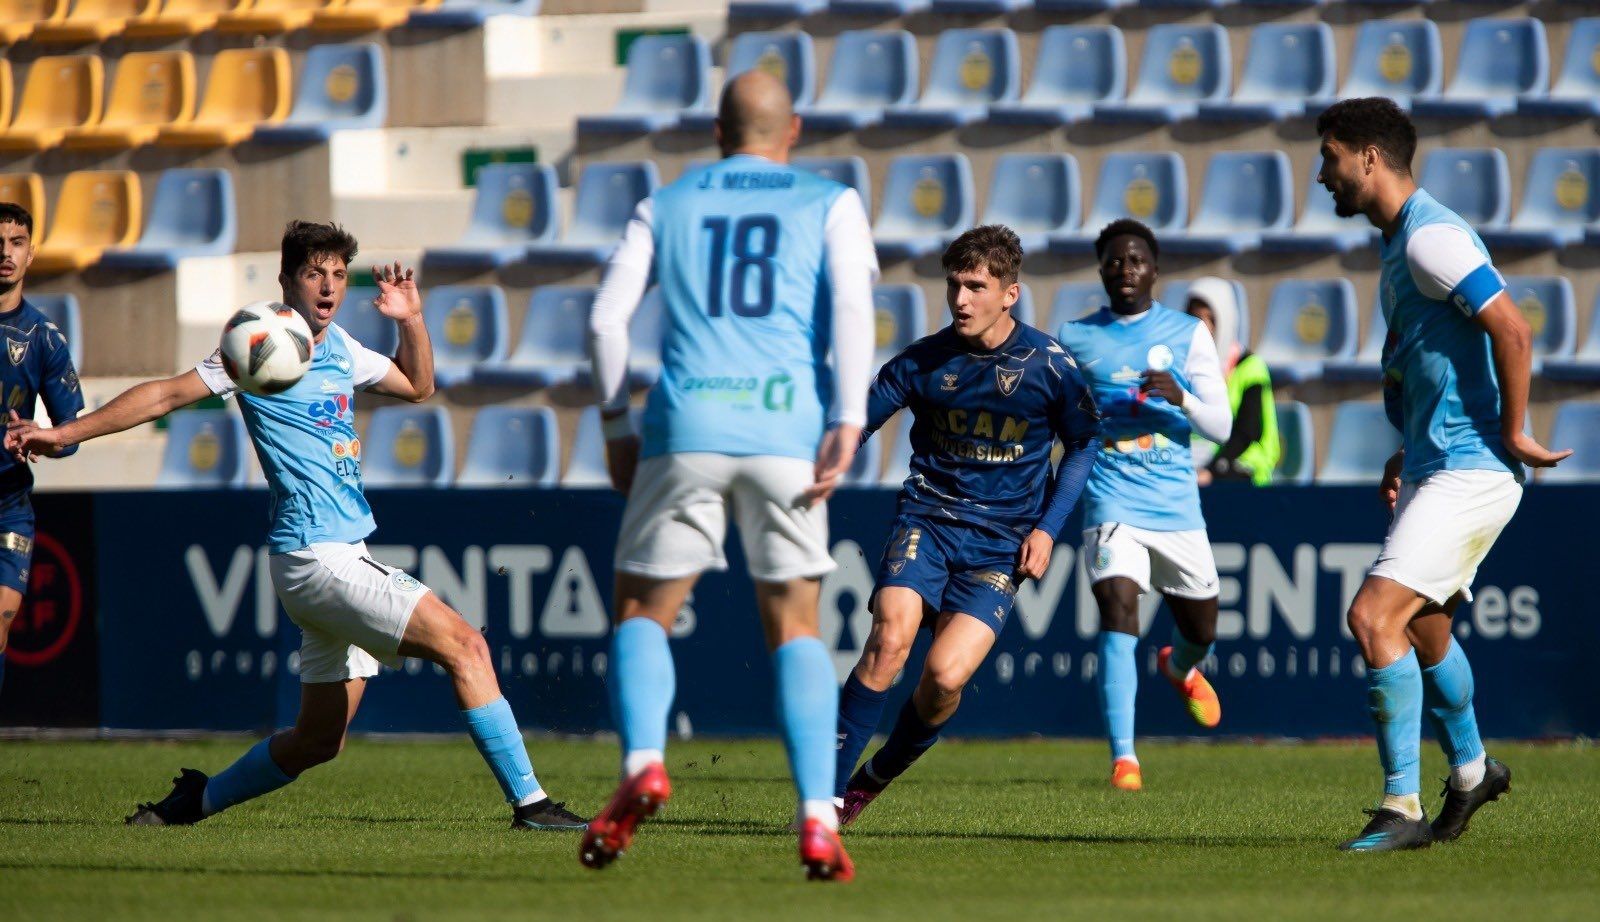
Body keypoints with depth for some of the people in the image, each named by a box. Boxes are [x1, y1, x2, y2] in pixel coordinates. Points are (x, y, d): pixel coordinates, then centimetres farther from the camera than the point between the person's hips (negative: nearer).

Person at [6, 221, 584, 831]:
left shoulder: (339, 347, 16)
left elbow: (417, 386, 30)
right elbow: (168, 394, -5)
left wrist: (411, 320, 12)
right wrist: (64, 434, -8)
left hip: (346, 559, 9)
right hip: (316, 557, -9)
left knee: (319, 740, 11)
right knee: (464, 645, -18)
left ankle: (197, 799, 25)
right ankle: (528, 803, -17)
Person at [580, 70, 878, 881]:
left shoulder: (666, 207, 19)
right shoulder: (830, 204, 15)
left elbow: (606, 316, 9)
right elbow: (851, 306, -2)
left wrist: (616, 427, 15)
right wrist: (847, 424, -9)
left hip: (686, 427, 0)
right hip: (786, 432, 0)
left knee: (643, 611, 12)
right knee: (794, 627, 8)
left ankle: (642, 763, -17)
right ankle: (817, 822, -7)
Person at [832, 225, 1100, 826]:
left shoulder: (1048, 365, -5)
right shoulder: (924, 361, -2)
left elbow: (1084, 444, 8)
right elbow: (856, 422, 4)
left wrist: (1047, 528, -1)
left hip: (1001, 544, -1)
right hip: (927, 520, 1)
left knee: (945, 675, -17)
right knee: (890, 638, -24)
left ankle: (879, 775, 11)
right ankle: (829, 789, -18)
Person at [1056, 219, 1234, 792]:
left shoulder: (1188, 334, 4)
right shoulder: (1074, 338, 6)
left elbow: (1220, 426, -1)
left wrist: (1182, 399, -19)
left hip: (1176, 503, 2)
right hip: (1113, 502, -2)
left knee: (1201, 631, 14)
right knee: (1118, 611, -23)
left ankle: (1180, 668, 54)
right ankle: (1123, 758, -27)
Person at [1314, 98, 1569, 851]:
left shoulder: (1430, 237, -17)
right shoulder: (1401, 240, 16)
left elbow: (1510, 331, -25)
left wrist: (1513, 433, -18)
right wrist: (1410, 452, 21)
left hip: (1468, 471, -11)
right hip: (1437, 468, 11)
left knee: (1374, 617, -18)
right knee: (1421, 626, 23)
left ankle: (1402, 809, -16)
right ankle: (1471, 772, 45)